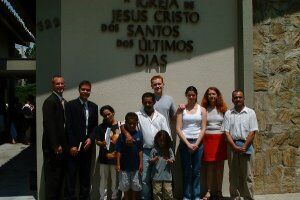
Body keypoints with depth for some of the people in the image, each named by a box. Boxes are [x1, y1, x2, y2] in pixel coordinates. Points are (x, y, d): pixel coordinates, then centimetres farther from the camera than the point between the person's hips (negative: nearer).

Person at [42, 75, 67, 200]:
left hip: (62, 146, 8)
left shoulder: (63, 101, 14)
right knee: (53, 176, 0)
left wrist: (65, 145, 11)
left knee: (60, 175, 13)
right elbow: (49, 125, -18)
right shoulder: (50, 101, -13)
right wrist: (56, 145, -19)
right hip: (53, 147, -8)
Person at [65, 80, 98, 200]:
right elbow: (68, 127, -7)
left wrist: (91, 138, -5)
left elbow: (95, 126, 12)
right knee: (71, 175, 0)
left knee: (85, 175, 10)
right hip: (74, 146, -4)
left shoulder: (93, 107, 12)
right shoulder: (71, 105, -2)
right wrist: (72, 145, -12)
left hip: (87, 146, 4)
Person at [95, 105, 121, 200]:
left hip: (116, 157, -2)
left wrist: (115, 153, -8)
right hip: (104, 157, 2)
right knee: (103, 179, 7)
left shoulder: (120, 126, -2)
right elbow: (97, 141, 8)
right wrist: (102, 143, -14)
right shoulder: (100, 127, 7)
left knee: (115, 180, 3)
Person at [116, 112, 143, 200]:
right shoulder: (122, 135, -8)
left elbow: (140, 151, 0)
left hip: (135, 166, 1)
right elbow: (119, 151, -5)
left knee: (135, 186, 13)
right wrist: (118, 164, -8)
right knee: (125, 186, 11)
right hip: (124, 166, -1)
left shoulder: (139, 135, -4)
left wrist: (141, 163, -1)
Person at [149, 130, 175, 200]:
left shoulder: (169, 149, 5)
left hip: (167, 175, 2)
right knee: (157, 192, 3)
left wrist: (171, 161, -11)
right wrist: (154, 160, -19)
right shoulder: (154, 150, -1)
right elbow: (150, 161, 2)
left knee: (168, 192, 3)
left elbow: (173, 158, 11)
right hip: (157, 175, -2)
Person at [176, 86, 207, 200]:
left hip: (198, 142, 1)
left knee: (196, 171, 4)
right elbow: (178, 129, -3)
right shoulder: (181, 109, 3)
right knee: (186, 171, 3)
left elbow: (203, 128, 2)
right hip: (185, 142, -1)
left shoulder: (202, 109, 6)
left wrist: (196, 144, -8)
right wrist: (188, 144, -10)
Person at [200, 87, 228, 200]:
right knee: (209, 165, 2)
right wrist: (200, 140, -7)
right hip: (208, 139, -1)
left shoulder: (222, 109, 7)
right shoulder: (204, 109, 4)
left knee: (220, 165, 5)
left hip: (220, 138, 1)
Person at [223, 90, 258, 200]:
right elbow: (227, 132, 2)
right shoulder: (228, 114, 8)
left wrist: (244, 147, -11)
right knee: (233, 174, 6)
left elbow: (252, 132, -2)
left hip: (246, 146, -2)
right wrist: (235, 147, -10)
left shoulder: (250, 112, 4)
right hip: (232, 146, 2)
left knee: (247, 174, 0)